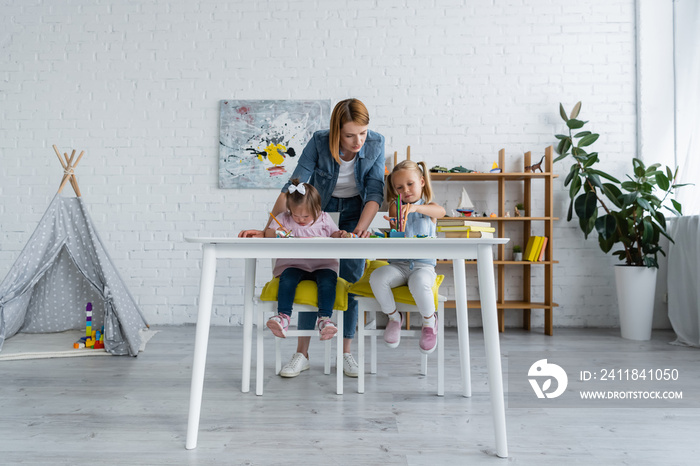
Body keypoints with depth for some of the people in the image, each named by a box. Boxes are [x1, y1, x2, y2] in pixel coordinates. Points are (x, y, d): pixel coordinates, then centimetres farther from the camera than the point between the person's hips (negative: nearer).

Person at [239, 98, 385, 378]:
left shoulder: (376, 143, -22)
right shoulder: (319, 142, -27)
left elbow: (375, 192, -21)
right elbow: (293, 188, -28)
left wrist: (360, 230, -36)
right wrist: (267, 230, -34)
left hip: (355, 212, 1)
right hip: (319, 209, -1)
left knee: (350, 282, -5)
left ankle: (346, 353, 6)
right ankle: (302, 354, 3)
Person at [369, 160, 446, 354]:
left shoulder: (429, 207, 7)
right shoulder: (395, 206, 11)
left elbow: (440, 211, -20)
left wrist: (415, 207, -38)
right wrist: (397, 226, -25)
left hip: (423, 265, -2)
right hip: (398, 264, 2)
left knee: (418, 282, -35)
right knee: (377, 277, -27)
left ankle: (430, 321, -3)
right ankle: (394, 317, 1)